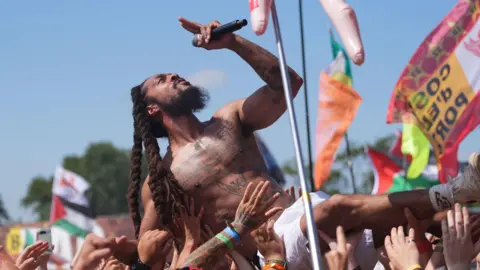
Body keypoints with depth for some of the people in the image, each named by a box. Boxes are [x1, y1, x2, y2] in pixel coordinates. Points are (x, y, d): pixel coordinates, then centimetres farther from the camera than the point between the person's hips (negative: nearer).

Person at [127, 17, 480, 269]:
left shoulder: (229, 119, 19)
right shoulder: (161, 177, 8)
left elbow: (289, 82, 9)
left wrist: (232, 42, -1)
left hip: (301, 210, 7)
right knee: (338, 207, -35)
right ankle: (450, 194, -44)